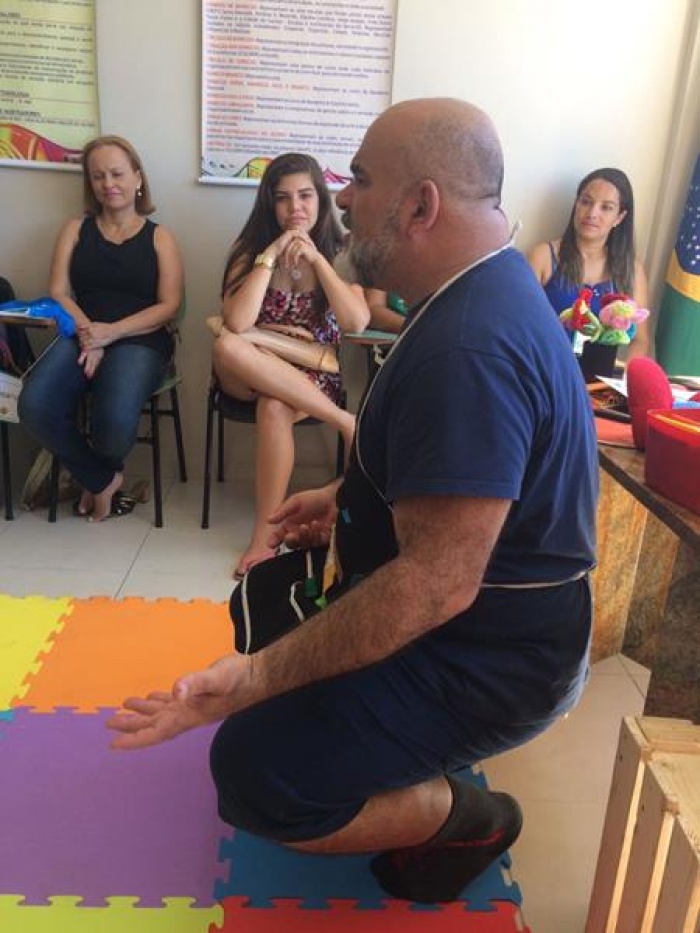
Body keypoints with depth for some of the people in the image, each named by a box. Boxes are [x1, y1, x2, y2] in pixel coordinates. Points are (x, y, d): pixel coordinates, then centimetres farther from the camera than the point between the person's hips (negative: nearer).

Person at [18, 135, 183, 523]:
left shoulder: (159, 238, 11)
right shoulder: (76, 229, 17)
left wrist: (112, 331, -14)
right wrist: (87, 334, -14)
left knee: (115, 423, -34)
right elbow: (58, 293, 6)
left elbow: (168, 305, 1)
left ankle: (96, 475, 7)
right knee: (34, 407, -29)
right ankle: (103, 479, -3)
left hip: (139, 340, -2)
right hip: (81, 335, 3)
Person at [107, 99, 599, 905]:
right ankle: (417, 748, 22)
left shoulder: (468, 348, -31)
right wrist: (349, 499, 11)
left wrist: (258, 677, -31)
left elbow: (438, 586, -33)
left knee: (254, 770, -14)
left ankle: (468, 817, 7)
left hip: (488, 651, -10)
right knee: (264, 598, 20)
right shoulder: (481, 289, 3)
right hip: (465, 599, 10)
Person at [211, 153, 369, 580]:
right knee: (225, 346, -34)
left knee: (275, 406, -37)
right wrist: (270, 255, -19)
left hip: (315, 377, -1)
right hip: (255, 374, 2)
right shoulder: (251, 251, -2)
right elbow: (237, 324, -21)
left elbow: (357, 323, -18)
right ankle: (341, 419, -28)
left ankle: (265, 535, -28)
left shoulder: (338, 253, 0)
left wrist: (316, 258, -15)